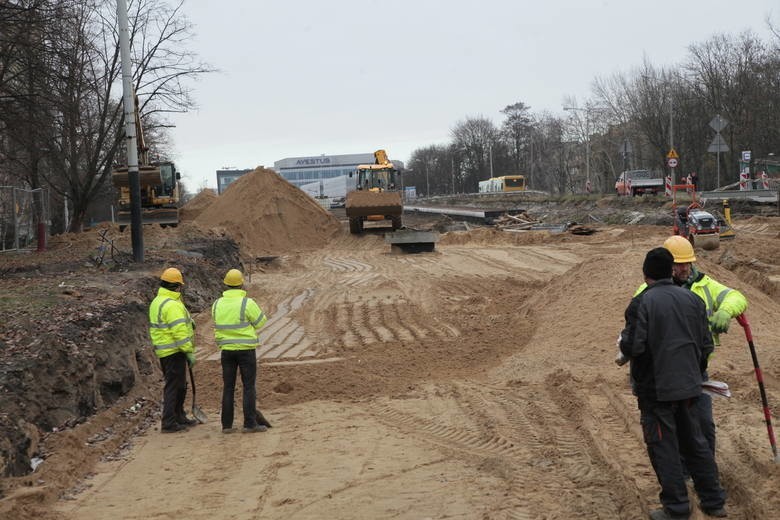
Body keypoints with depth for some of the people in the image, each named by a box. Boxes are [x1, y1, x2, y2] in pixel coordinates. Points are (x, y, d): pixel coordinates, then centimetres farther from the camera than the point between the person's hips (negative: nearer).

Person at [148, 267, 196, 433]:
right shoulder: (172, 305, -19)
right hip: (174, 351, -10)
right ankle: (168, 423, -1)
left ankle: (179, 417, 28)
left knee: (180, 385, 19)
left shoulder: (157, 302, 13)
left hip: (163, 350, 10)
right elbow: (179, 331, -23)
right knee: (174, 386, -4)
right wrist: (190, 352, -19)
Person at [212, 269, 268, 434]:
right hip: (246, 349, -4)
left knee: (228, 387, 9)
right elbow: (260, 322, -4)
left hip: (226, 350, 4)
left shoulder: (217, 304, 1)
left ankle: (227, 425, 10)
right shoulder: (247, 303, -14)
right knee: (249, 387, 2)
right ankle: (250, 424, 1)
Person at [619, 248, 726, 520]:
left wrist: (624, 337, 4)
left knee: (664, 448, 4)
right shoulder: (692, 299, 5)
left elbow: (633, 347, -18)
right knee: (695, 443, 17)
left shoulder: (641, 303, -14)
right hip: (689, 386, 6)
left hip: (656, 389, -6)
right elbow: (706, 344, 9)